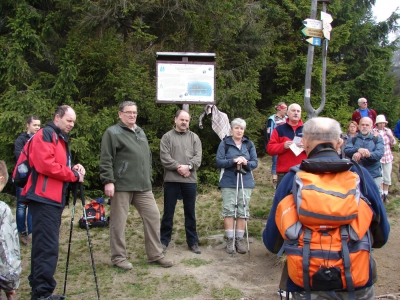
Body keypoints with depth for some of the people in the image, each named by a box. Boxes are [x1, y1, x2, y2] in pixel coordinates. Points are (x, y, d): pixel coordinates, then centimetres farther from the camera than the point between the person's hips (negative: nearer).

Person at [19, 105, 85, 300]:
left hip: (54, 199, 10)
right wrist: (73, 175, -12)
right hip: (44, 198, -10)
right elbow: (45, 165, -20)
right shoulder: (45, 135, -8)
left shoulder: (60, 139, 24)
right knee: (47, 246, -11)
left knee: (45, 245, 14)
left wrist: (73, 168, 5)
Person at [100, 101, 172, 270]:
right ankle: (118, 257, 15)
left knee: (153, 216, 6)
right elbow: (105, 160, -10)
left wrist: (148, 178, 21)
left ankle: (155, 254, 17)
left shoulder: (141, 132, 20)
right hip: (121, 186, -7)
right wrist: (108, 181, -17)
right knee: (118, 222, 2)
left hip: (143, 186, 7)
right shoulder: (113, 133, -3)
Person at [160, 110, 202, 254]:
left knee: (190, 212, 9)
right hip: (171, 179, -2)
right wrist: (179, 167, -16)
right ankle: (164, 240, 17)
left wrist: (188, 166, -17)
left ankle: (193, 242, 18)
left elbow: (198, 157, 0)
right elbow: (164, 157, -7)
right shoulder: (167, 137, 4)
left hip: (190, 180, 2)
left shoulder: (194, 137, 11)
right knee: (168, 212, 6)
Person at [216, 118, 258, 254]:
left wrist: (246, 163, -17)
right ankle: (230, 240, 3)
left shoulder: (249, 144, 11)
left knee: (243, 211, 2)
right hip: (228, 182, -2)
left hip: (245, 182, 2)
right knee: (228, 210, -5)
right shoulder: (225, 143, 4)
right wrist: (233, 161, -19)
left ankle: (239, 240, 9)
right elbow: (219, 162, -4)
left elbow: (255, 162, 5)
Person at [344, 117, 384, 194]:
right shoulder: (352, 139, 11)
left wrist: (361, 155, -24)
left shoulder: (378, 139, 8)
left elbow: (380, 153, -10)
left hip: (374, 175, -1)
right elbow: (346, 151, -7)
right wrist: (358, 149, -28)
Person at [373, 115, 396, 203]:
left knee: (387, 177, 9)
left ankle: (386, 194, 20)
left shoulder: (388, 130, 5)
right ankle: (381, 194, 11)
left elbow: (393, 144, 8)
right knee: (380, 177, -2)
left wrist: (391, 136, -9)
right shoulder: (373, 132, -9)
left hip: (388, 157, 4)